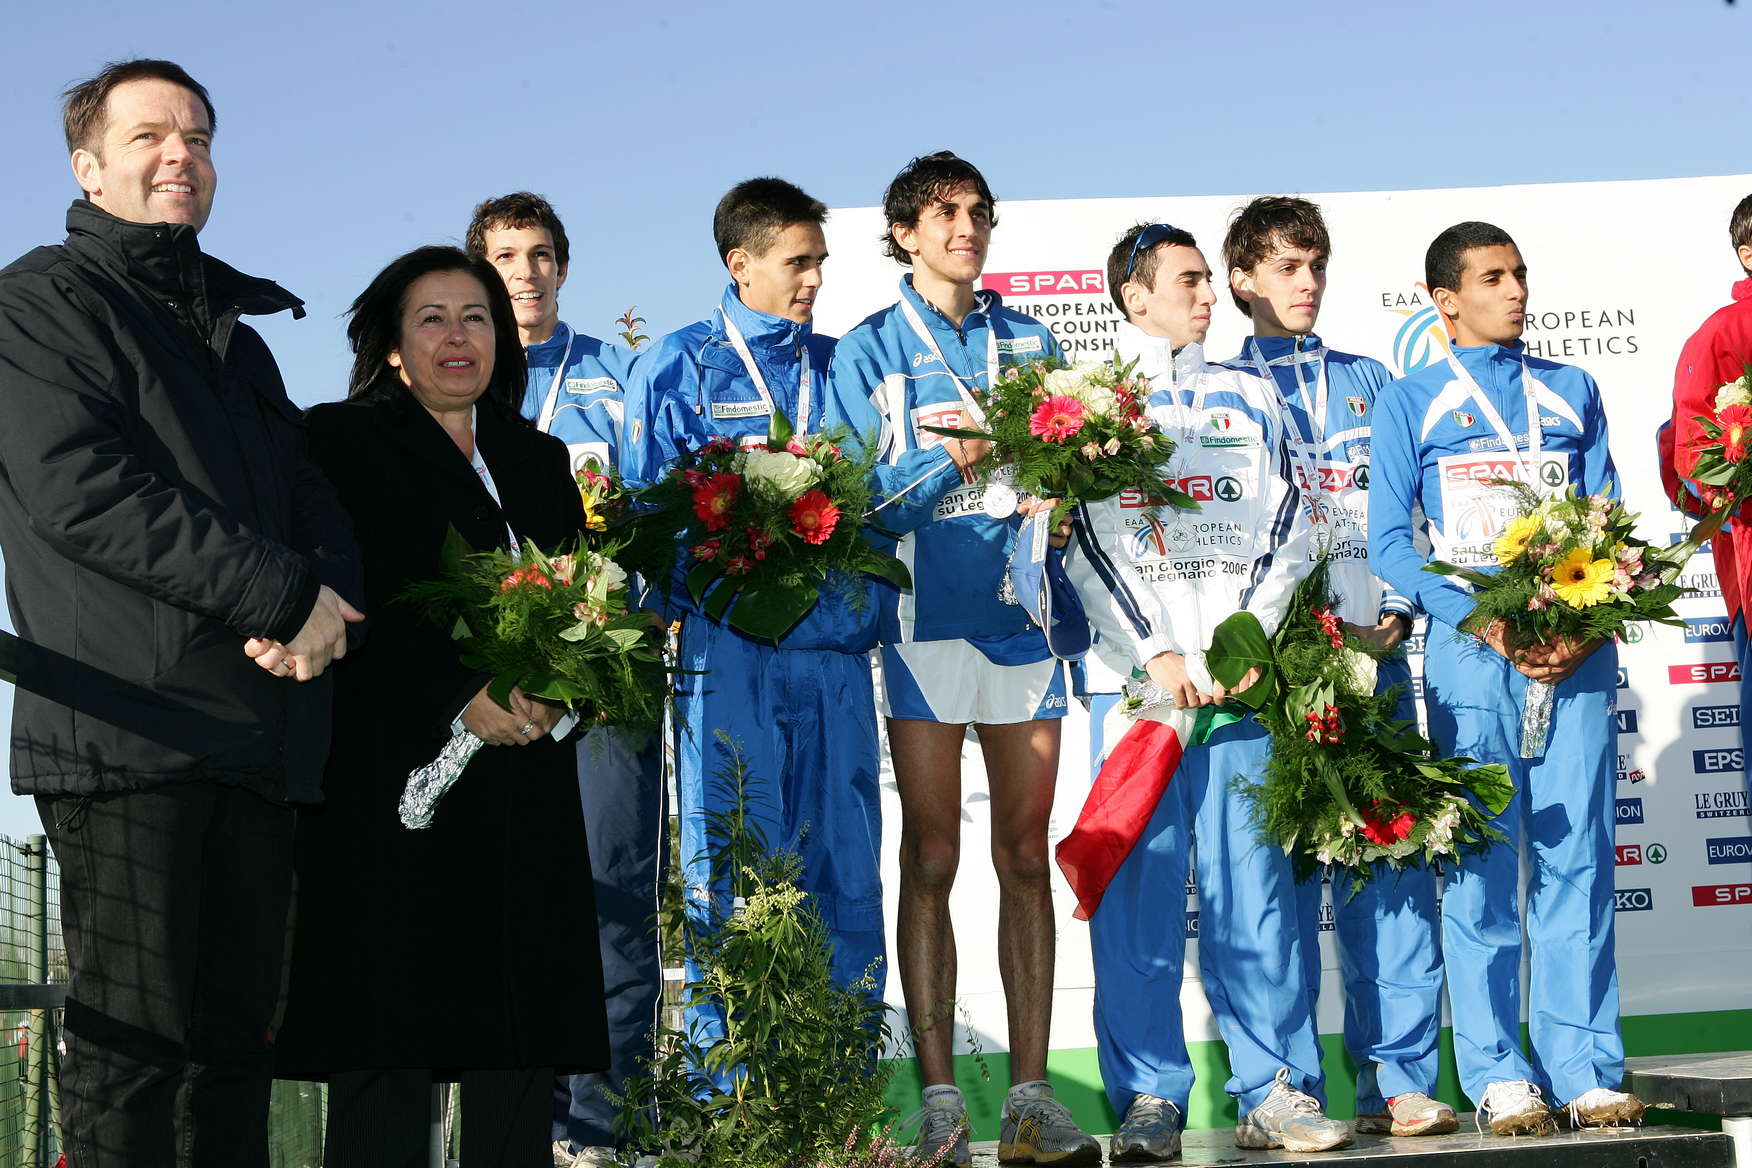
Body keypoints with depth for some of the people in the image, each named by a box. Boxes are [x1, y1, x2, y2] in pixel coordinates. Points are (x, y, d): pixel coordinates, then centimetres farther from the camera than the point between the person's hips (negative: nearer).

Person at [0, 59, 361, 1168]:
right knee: (134, 1040, -7)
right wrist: (284, 596, -13)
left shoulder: (236, 331, 26)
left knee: (238, 1036, 7)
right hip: (127, 732, -7)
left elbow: (317, 503, 19)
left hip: (260, 735, 7)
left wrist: (323, 602, -6)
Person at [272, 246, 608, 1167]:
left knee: (521, 1036, 2)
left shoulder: (539, 460, 20)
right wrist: (460, 695, -18)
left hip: (522, 787, 5)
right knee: (387, 1040, -7)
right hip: (391, 774, -5)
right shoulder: (343, 442, 3)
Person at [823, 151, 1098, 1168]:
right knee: (931, 858, -2)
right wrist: (963, 454, -12)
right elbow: (864, 501, -1)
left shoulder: (1030, 342, 16)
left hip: (1025, 617, 3)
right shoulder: (869, 351, 6)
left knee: (1027, 856, 2)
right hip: (925, 620, -3)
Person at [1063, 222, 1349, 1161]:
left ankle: (1273, 1090, 4)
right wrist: (1157, 653, -10)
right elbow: (1085, 544, 0)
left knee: (1253, 874, 0)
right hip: (1138, 673, -2)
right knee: (1137, 879, -4)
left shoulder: (1250, 400, 18)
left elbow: (1287, 528, 11)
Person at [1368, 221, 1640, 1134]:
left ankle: (1586, 1068, 4)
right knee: (1481, 861, -3)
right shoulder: (1410, 401, 8)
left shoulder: (1572, 393, 16)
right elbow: (1389, 543, 1)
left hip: (1575, 646, 2)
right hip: (1470, 651, -2)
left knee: (1577, 857, 0)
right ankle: (1497, 1074, 3)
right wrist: (1484, 621, -13)